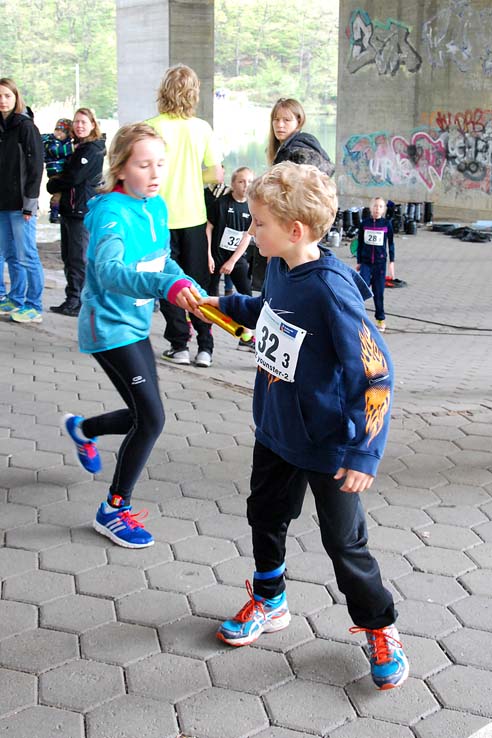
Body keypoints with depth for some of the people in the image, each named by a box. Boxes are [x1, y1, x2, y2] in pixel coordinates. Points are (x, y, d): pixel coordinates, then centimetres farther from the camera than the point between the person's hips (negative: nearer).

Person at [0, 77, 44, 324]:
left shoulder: (26, 126, -7)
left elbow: (35, 167, -11)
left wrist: (30, 202, -16)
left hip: (20, 204, -7)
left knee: (26, 256, -4)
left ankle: (34, 307, 2)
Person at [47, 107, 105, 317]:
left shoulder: (92, 150, -9)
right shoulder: (78, 147, 19)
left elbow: (74, 177, -14)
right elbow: (67, 173, 23)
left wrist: (53, 185, 0)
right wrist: (57, 181, 3)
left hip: (82, 210, -9)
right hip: (69, 207, 9)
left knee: (78, 258, -7)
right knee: (68, 257, 10)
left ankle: (75, 302, -5)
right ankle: (72, 301, 16)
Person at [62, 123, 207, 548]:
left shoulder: (157, 206, 2)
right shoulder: (111, 212, -23)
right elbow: (110, 270, -41)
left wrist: (197, 294, 2)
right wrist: (168, 286, -56)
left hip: (136, 325, 8)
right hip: (109, 328, -8)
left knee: (144, 415, 16)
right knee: (152, 418, -11)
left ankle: (83, 429, 48)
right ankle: (114, 510, 8)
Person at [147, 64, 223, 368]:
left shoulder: (152, 127, -10)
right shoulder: (202, 128, -4)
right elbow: (217, 175, -2)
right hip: (194, 216, 2)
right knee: (198, 283, 11)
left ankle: (179, 346, 11)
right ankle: (205, 347, 10)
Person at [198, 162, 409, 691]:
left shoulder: (332, 289, -29)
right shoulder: (278, 268, -5)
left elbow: (375, 373, -26)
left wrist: (364, 452, -26)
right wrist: (228, 305, 12)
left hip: (327, 444, -7)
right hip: (275, 430, 8)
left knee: (344, 540, 7)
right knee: (265, 516, 22)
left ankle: (379, 629, 30)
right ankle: (268, 603, 45)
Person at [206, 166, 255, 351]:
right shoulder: (221, 203, -9)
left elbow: (247, 237, -1)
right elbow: (208, 228, -6)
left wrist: (232, 261, -7)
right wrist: (208, 256, -10)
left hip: (237, 257, 3)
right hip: (216, 255, -3)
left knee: (248, 295, -4)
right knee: (210, 295, 4)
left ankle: (246, 338, 0)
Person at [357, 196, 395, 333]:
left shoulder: (387, 224, -1)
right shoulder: (364, 223, 1)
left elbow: (391, 244, 5)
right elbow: (360, 244, 9)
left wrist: (392, 262, 0)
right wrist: (358, 262, 10)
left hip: (380, 263, 0)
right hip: (366, 263, 0)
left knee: (378, 292, 5)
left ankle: (380, 319, 19)